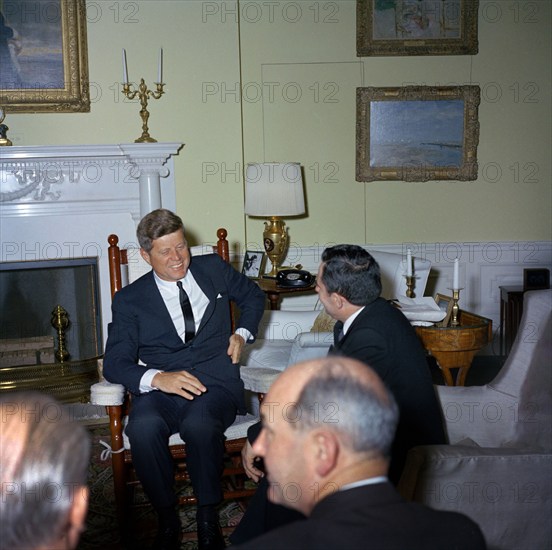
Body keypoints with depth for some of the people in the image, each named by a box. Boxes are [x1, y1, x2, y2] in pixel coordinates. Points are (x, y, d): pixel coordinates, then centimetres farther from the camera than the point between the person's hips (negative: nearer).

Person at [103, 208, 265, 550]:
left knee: (198, 424, -36)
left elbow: (253, 295, 31)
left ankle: (208, 518, -13)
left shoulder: (214, 269, 14)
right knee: (144, 428, -35)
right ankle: (167, 519, -11)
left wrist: (242, 333, 12)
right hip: (160, 390, 0)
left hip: (215, 383, 0)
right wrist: (157, 378, -22)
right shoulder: (130, 300, 7)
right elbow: (115, 363, -2)